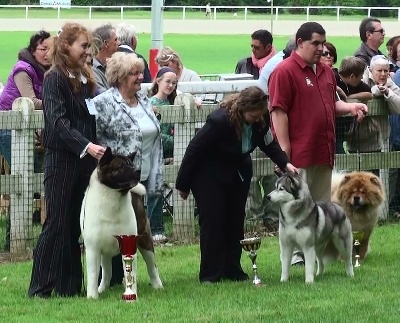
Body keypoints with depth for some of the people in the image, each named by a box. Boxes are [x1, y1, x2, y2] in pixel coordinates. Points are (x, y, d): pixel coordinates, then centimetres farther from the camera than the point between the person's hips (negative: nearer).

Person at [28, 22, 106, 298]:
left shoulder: (86, 79, 12)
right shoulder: (55, 79, -10)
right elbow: (58, 121, -20)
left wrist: (96, 148, 6)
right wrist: (87, 146, -30)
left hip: (86, 160, 7)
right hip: (62, 159, -7)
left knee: (75, 224, 8)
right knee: (57, 223, -5)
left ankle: (69, 285, 12)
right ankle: (41, 287, 0)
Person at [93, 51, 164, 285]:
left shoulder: (145, 103, 14)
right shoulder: (104, 104, -9)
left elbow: (155, 142, 17)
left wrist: (157, 179, 13)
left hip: (141, 178, 7)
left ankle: (120, 276, 17)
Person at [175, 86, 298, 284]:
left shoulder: (259, 121, -14)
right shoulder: (219, 121, -33)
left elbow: (269, 144, 3)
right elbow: (194, 150, -24)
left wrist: (285, 164, -16)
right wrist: (183, 185, -16)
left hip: (238, 175, 6)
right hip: (209, 176, -6)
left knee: (235, 222, 5)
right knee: (212, 222, -9)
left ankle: (232, 271, 11)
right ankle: (210, 274, -5)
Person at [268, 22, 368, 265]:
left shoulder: (326, 71, 15)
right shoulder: (285, 71, -9)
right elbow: (278, 111, -13)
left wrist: (350, 107, 5)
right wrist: (284, 148, -16)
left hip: (324, 152, 8)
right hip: (299, 152, -8)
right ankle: (296, 255, 0)